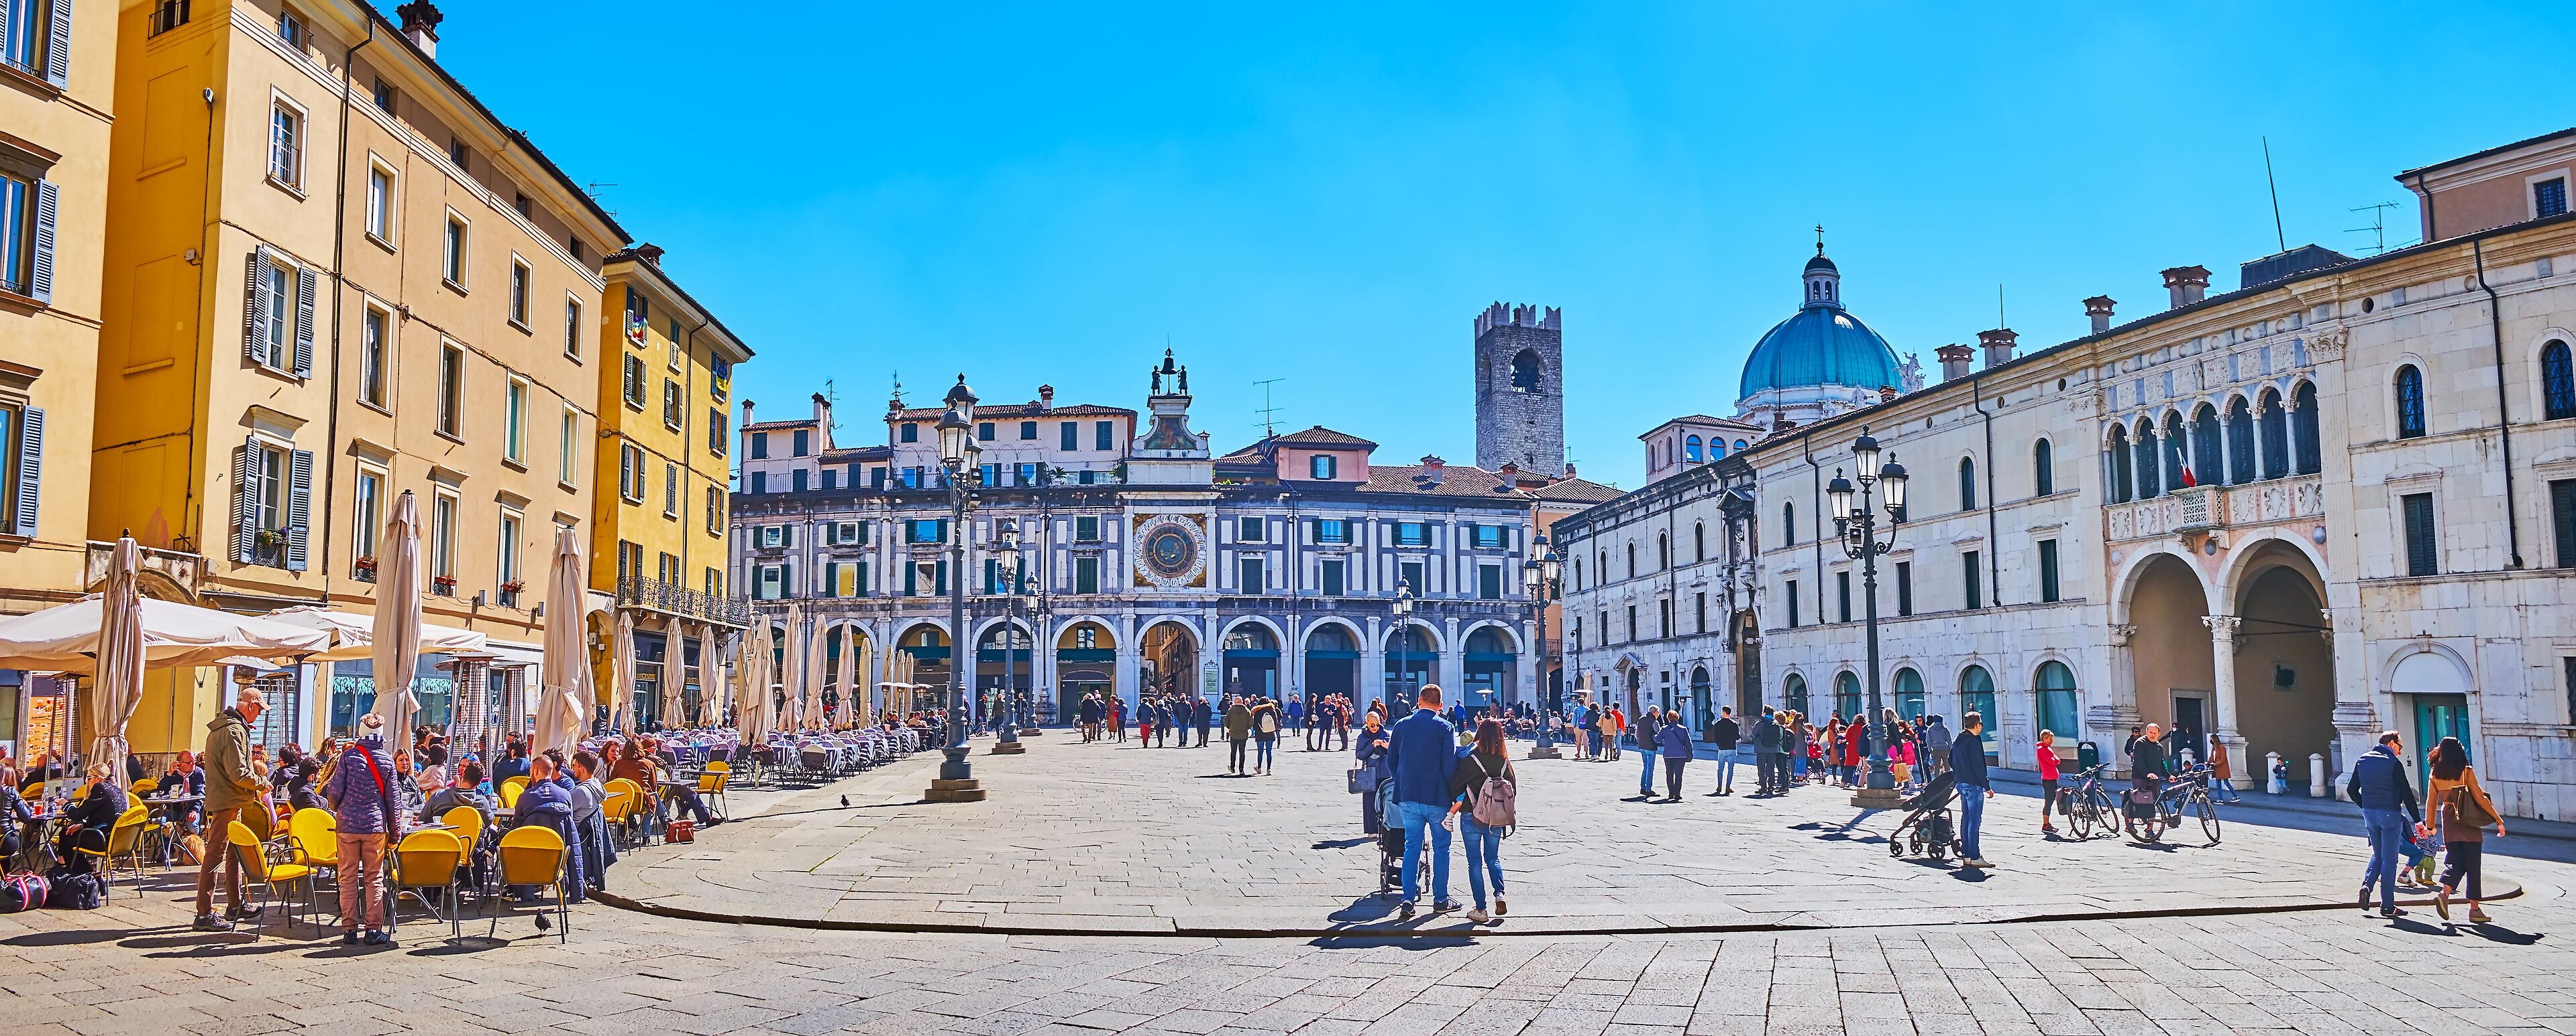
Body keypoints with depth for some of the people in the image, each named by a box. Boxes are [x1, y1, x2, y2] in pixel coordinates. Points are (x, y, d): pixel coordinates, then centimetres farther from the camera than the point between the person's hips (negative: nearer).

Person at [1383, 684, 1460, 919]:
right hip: (1437, 798, -3)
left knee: (1412, 847, 9)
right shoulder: (1444, 728, -7)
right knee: (1441, 848, 9)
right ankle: (1440, 899, 14)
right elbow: (1450, 765, -11)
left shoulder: (1402, 725, 3)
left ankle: (1409, 900, 5)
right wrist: (1451, 792, 3)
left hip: (1408, 797, 3)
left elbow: (1391, 762, 8)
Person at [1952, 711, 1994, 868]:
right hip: (1974, 786, -9)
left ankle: (1966, 854, 18)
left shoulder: (1957, 741, 11)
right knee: (1974, 821, -7)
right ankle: (1974, 857, -7)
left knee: (1966, 819, 14)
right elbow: (1978, 766, -18)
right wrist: (1987, 787, -14)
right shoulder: (1974, 741, -16)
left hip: (1962, 784, 9)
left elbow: (1951, 761, 18)